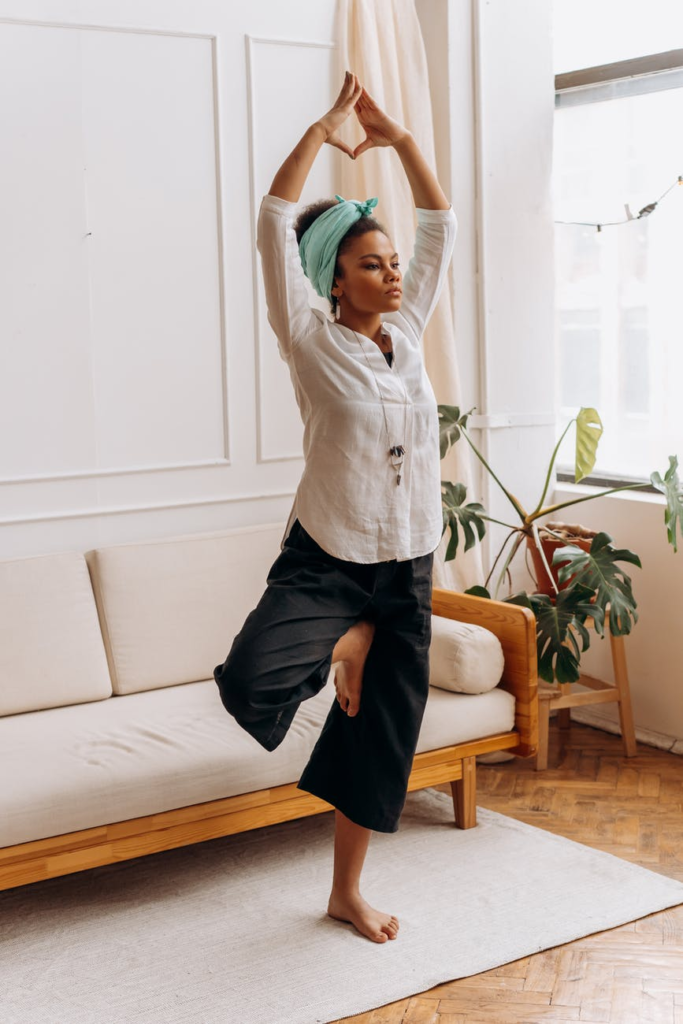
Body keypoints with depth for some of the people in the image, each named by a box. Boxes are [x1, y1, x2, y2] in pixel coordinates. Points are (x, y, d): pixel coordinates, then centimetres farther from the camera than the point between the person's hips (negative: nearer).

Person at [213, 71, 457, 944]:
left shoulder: (407, 332, 7)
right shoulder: (313, 343, -8)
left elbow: (441, 224, 14)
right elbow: (275, 223, -15)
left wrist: (400, 138, 8)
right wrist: (325, 127, -8)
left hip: (405, 569, 5)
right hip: (324, 559, -4)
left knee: (381, 734, 10)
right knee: (252, 677, -30)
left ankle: (346, 893, 29)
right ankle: (338, 646, 7)